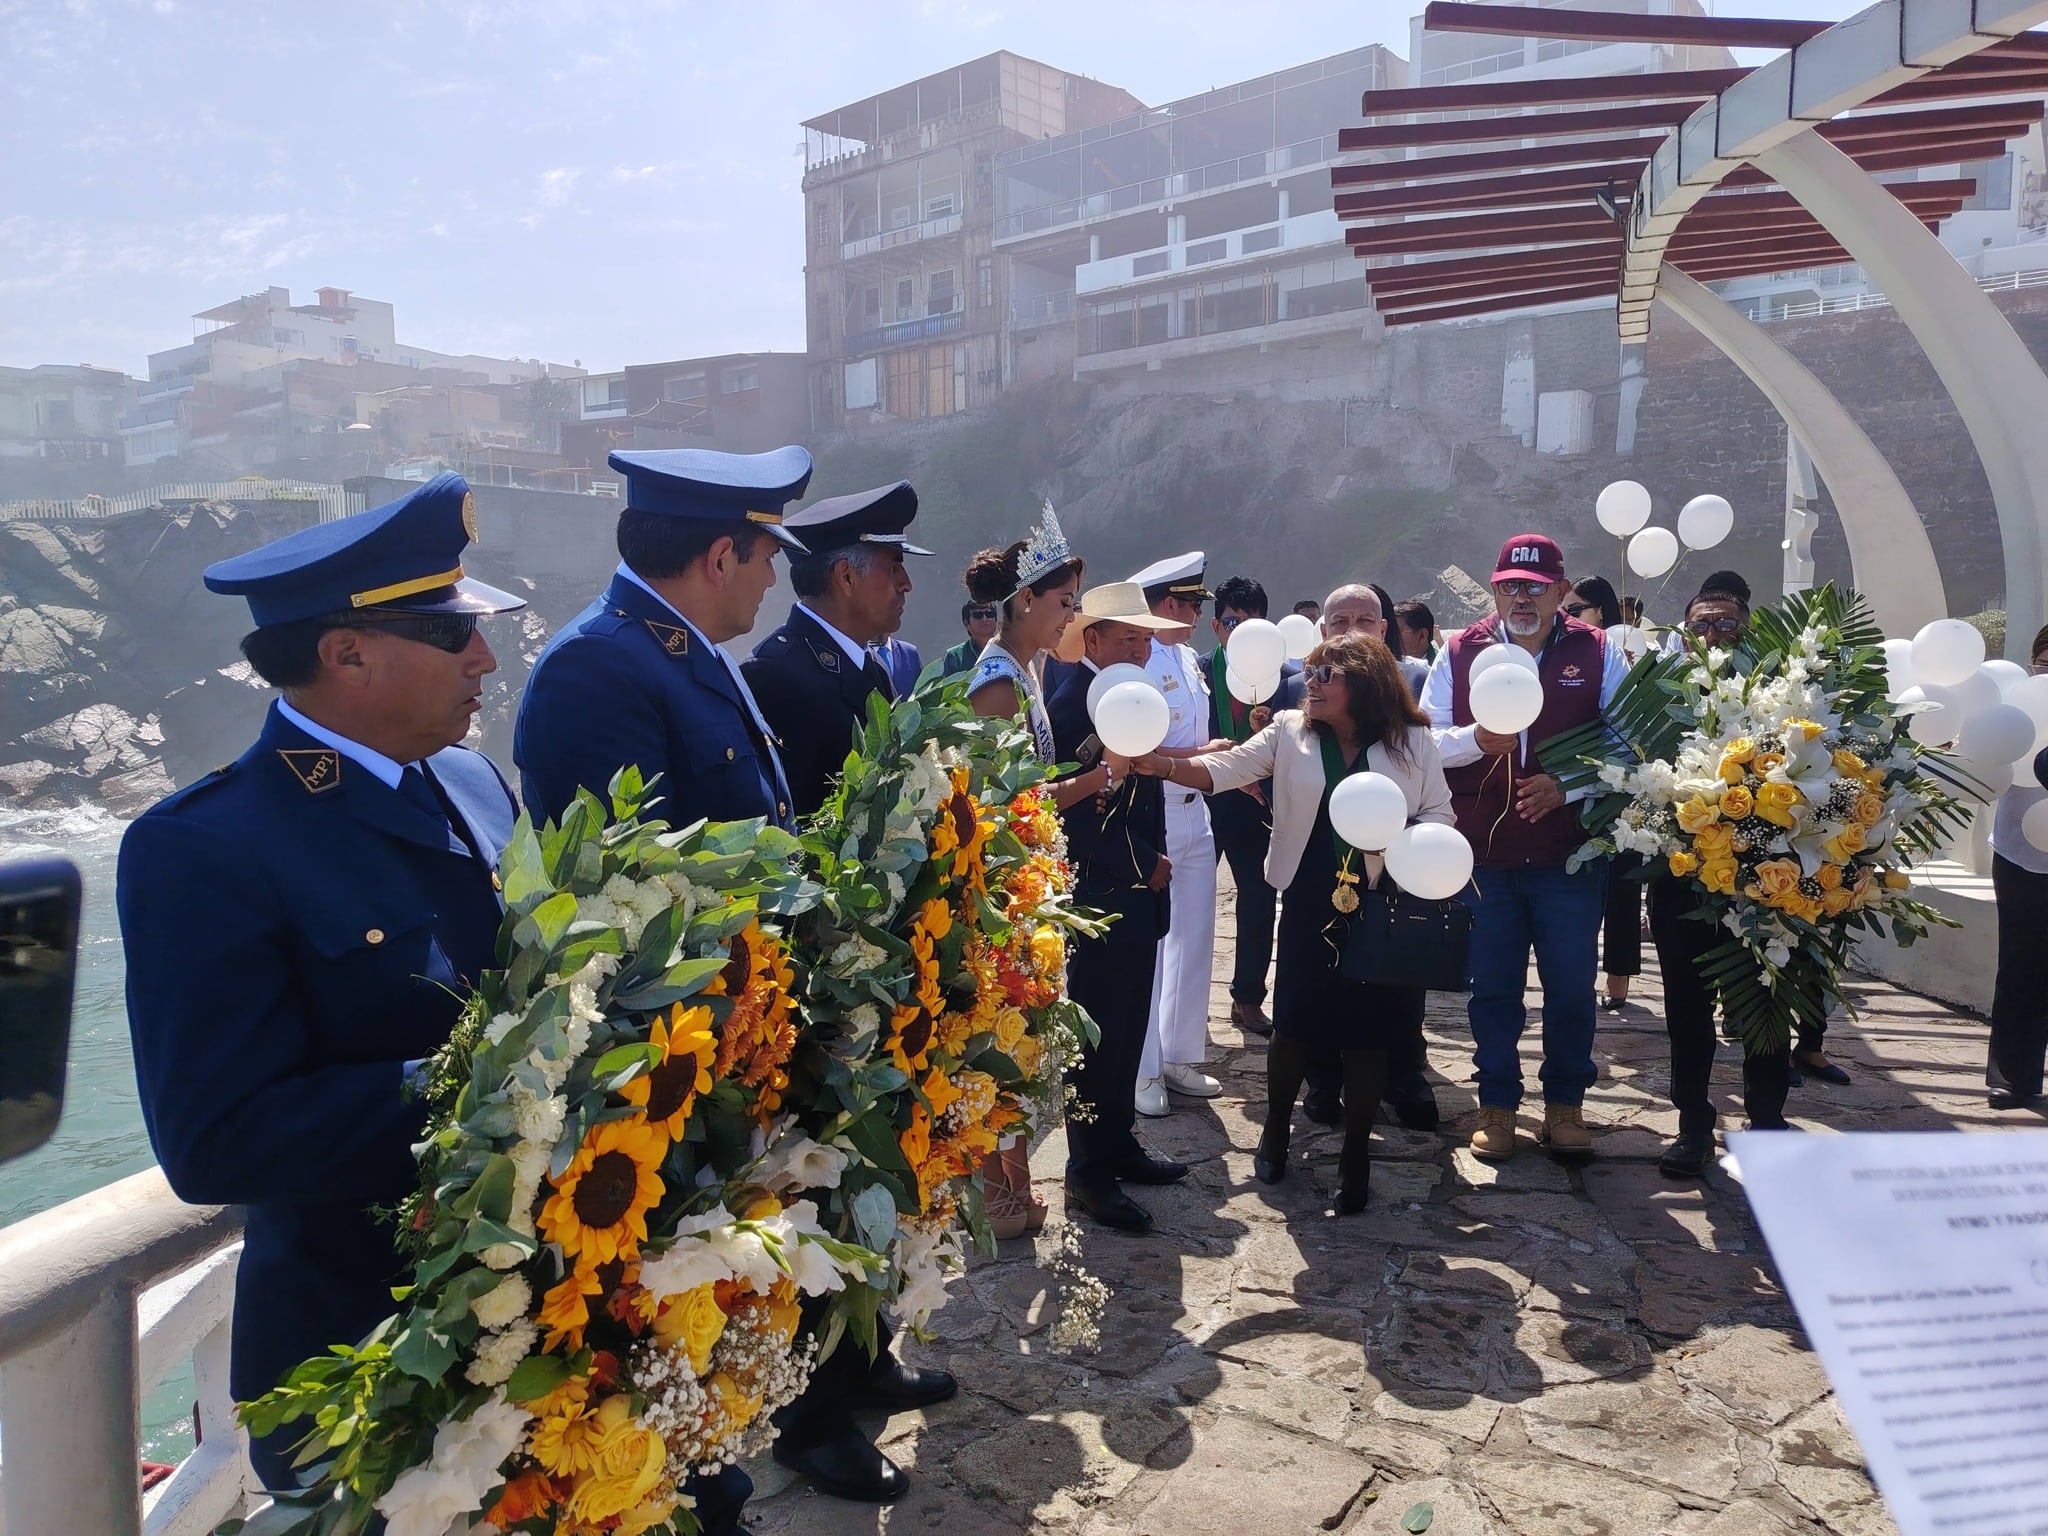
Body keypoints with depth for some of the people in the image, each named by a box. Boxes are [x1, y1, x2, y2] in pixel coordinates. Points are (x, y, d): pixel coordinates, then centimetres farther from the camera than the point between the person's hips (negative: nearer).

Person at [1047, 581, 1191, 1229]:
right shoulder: (1071, 703, -15)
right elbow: (1078, 813, -20)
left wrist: (1153, 865, 5)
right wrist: (1144, 865, -14)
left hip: (1136, 896, 9)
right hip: (1098, 897, -9)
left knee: (1126, 1030, 16)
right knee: (1098, 1035, -1)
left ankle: (1118, 1146, 29)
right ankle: (1089, 1173, 10)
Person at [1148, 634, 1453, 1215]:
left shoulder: (1413, 742, 0)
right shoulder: (1291, 732, 2)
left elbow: (1439, 813, 4)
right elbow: (1226, 767, -7)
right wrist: (1162, 764, -23)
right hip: (1310, 904, 1)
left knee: (1368, 1033, 5)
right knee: (1295, 1023, 6)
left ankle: (1355, 1156, 23)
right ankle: (1276, 1130, 32)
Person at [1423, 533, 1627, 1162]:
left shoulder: (1597, 653, 3)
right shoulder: (1460, 652, 4)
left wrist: (1569, 784, -13)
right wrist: (1476, 739, -17)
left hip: (1571, 855, 0)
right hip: (1483, 855, 1)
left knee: (1571, 986, 8)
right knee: (1492, 986, 9)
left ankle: (1565, 1103, 26)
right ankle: (1497, 1105, 23)